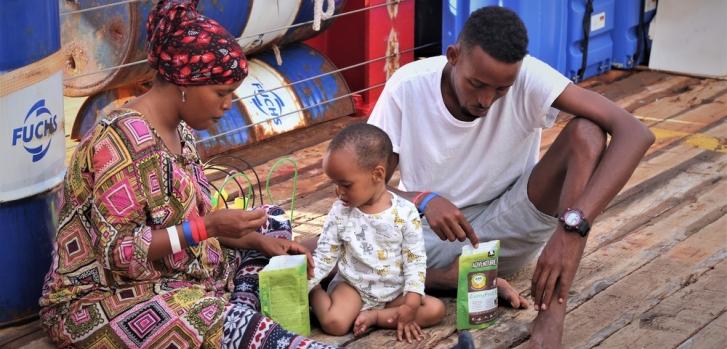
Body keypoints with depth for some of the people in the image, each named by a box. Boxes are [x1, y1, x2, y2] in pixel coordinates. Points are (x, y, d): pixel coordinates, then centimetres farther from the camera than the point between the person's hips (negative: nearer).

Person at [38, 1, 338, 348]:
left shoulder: (178, 128, 4)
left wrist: (256, 239, -2)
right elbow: (119, 252, -25)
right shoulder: (125, 140, -23)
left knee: (272, 221, 10)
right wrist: (208, 226, -27)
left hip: (171, 277, 10)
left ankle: (241, 306, -11)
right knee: (212, 316, -35)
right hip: (100, 303, -10)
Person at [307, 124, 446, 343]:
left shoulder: (406, 213, -14)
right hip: (352, 286, -1)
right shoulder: (340, 212, -8)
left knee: (436, 309, -19)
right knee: (334, 323, -28)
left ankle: (374, 317, -14)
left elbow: (415, 261, -10)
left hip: (394, 292, 1)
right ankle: (316, 293, 3)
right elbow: (324, 257, -2)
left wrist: (410, 306, -18)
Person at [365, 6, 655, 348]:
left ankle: (551, 314, -34)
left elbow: (635, 133, -30)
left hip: (507, 229, 0)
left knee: (586, 132, -26)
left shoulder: (528, 77, -20)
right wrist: (423, 201, -34)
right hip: (433, 232, 0)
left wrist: (572, 227, -41)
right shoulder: (407, 87, -17)